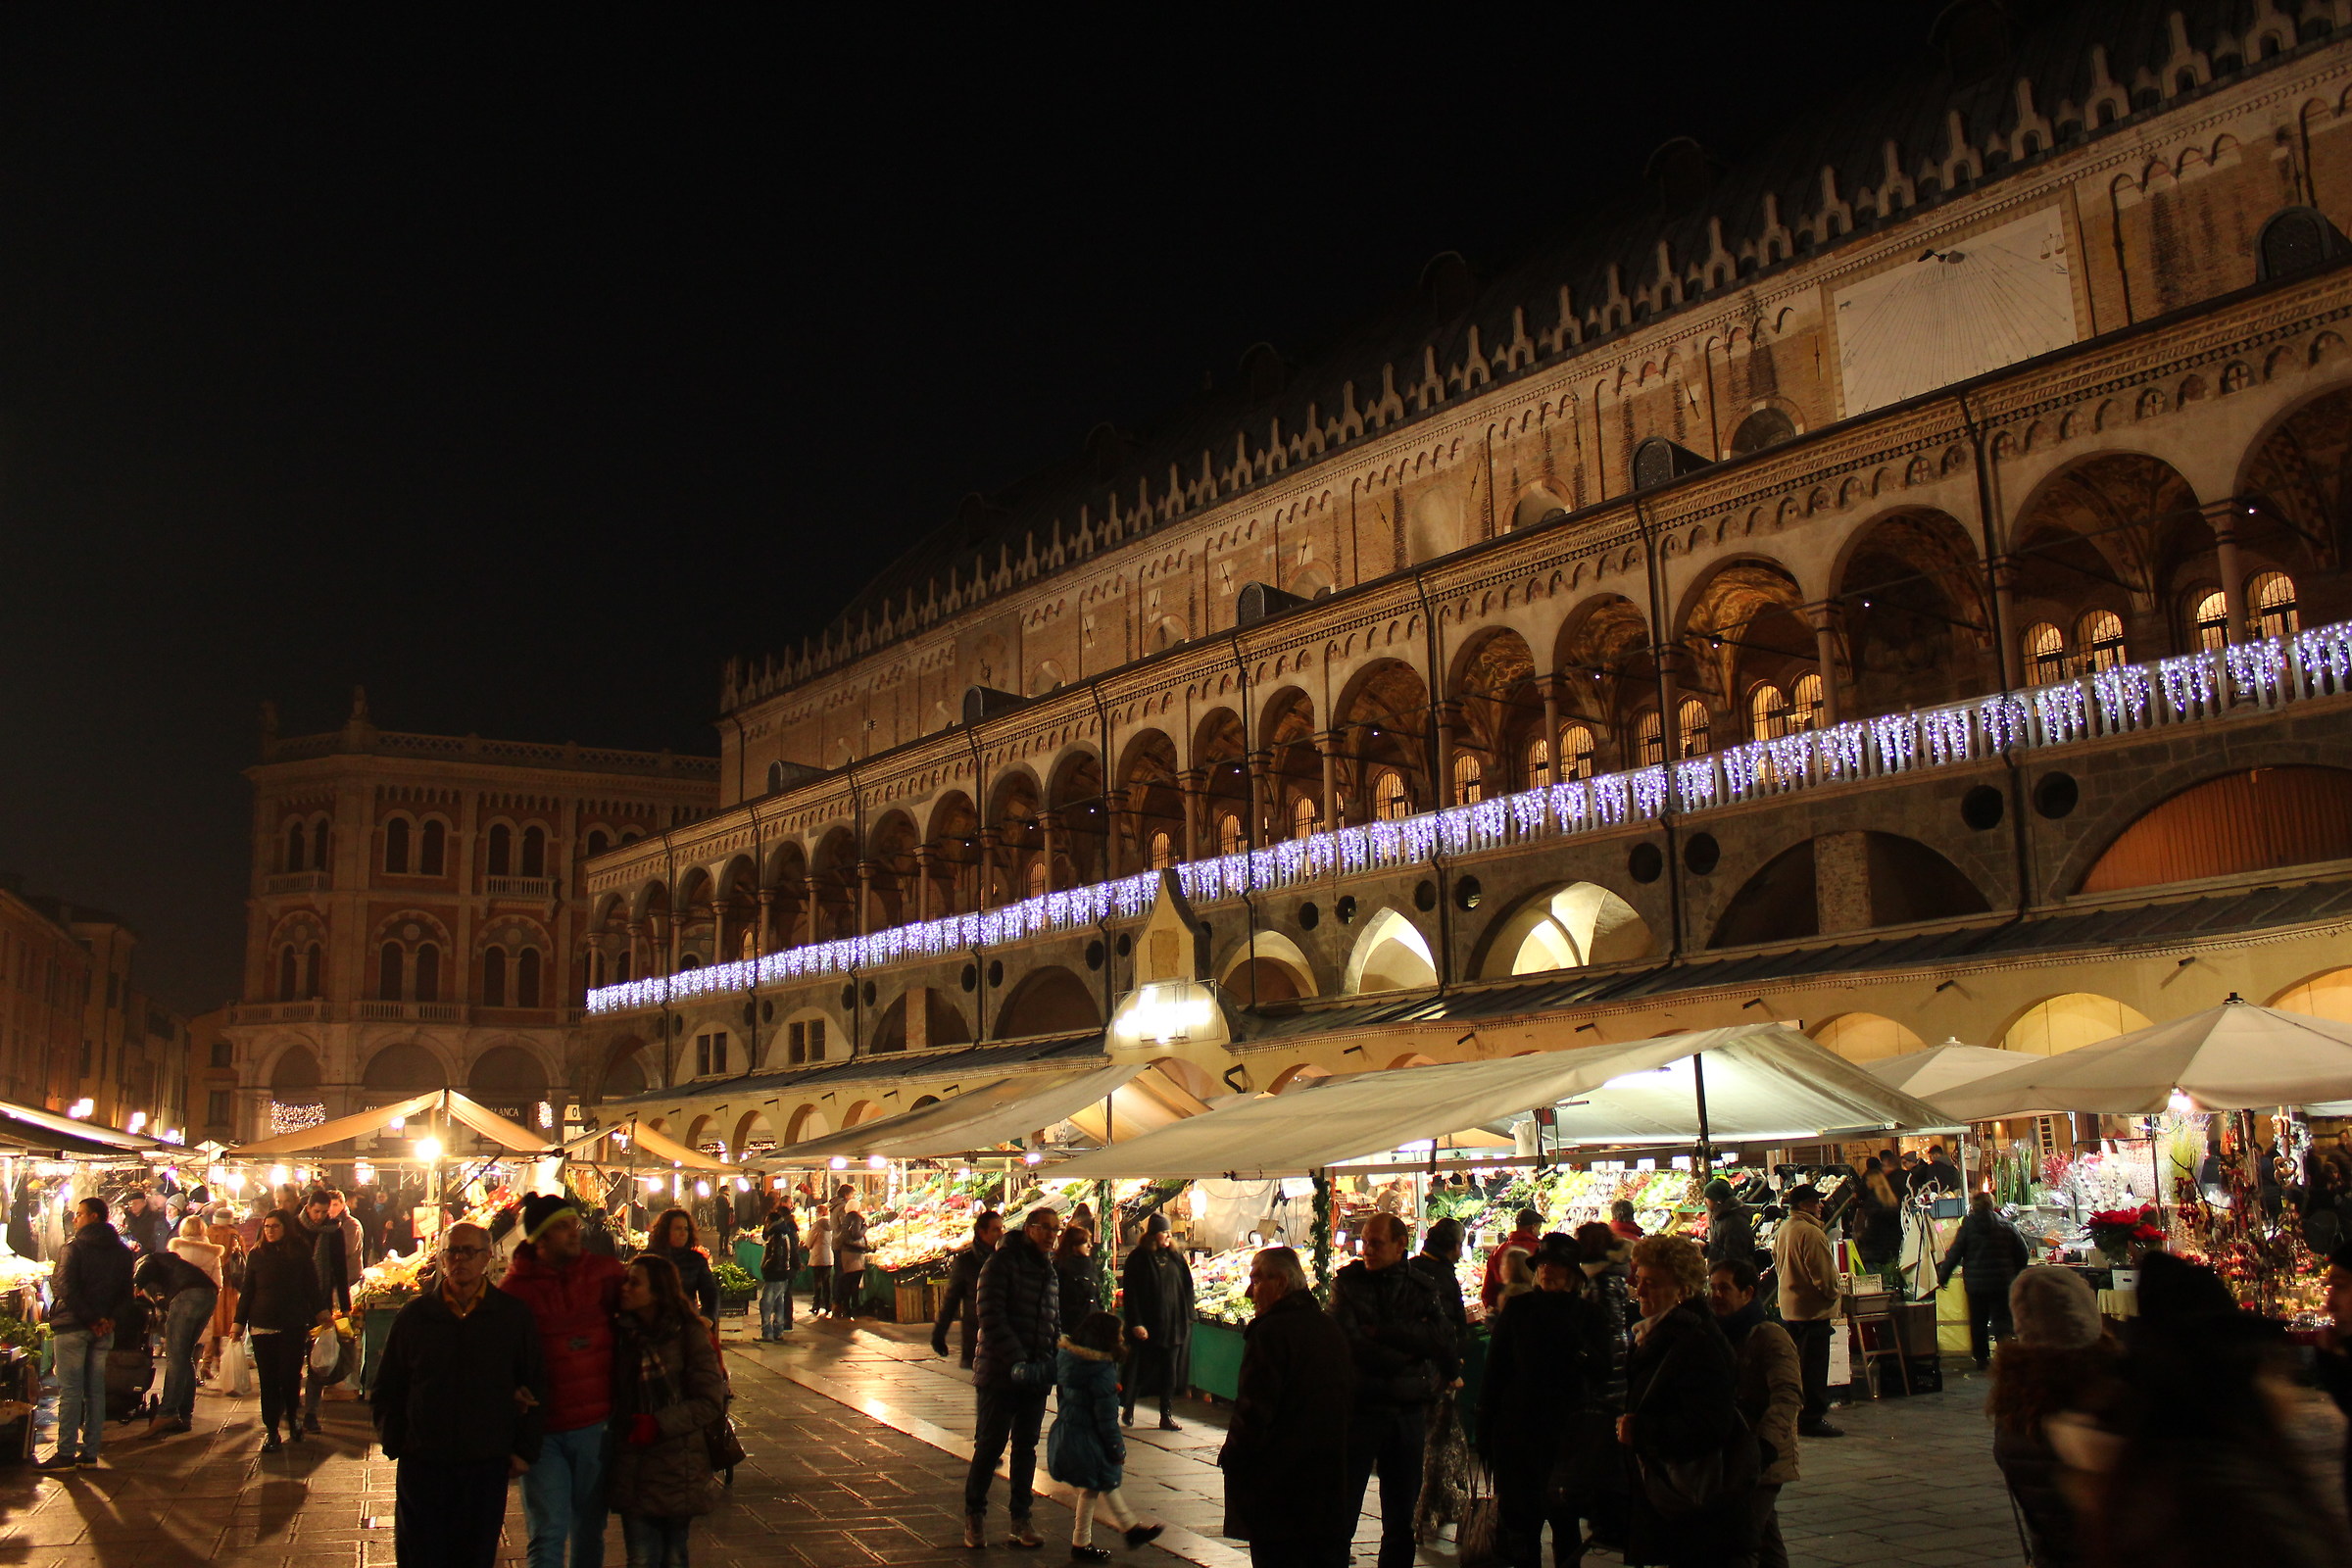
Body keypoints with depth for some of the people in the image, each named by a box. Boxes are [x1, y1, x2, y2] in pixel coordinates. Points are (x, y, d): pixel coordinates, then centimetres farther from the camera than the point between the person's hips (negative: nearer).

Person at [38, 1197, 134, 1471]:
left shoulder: (75, 1248, -8)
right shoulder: (122, 1251, 10)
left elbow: (65, 1288, -16)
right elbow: (127, 1292, 7)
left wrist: (90, 1318, -10)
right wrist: (110, 1318, -2)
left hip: (72, 1326, -5)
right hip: (103, 1330, 5)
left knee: (70, 1391, -3)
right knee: (96, 1391, 8)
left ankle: (66, 1453, -4)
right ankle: (90, 1453, 9)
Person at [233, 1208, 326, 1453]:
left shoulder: (301, 1254, 3)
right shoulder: (257, 1255, 7)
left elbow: (312, 1287, 6)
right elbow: (247, 1291, 10)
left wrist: (322, 1312, -3)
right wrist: (239, 1322, 7)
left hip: (293, 1325, -1)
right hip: (262, 1325, 1)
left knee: (290, 1376, 0)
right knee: (268, 1379, 1)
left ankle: (292, 1419, 24)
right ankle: (271, 1430, 8)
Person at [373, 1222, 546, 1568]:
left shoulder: (514, 1316, 2)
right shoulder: (415, 1315, 4)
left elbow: (536, 1388, 5)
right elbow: (386, 1387, 11)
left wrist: (526, 1449, 0)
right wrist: (393, 1440, 0)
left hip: (487, 1465, -1)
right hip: (422, 1464, 1)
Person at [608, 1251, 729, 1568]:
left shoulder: (689, 1334, -8)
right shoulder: (622, 1333, 4)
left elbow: (710, 1402, -10)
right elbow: (614, 1397, 12)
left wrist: (658, 1424, -17)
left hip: (679, 1467, -2)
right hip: (633, 1469, 3)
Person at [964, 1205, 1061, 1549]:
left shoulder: (1050, 1272, 15)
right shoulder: (1002, 1262, -7)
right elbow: (991, 1315, -16)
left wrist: (1054, 1360, 2)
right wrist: (1016, 1361, -22)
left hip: (1037, 1375, 6)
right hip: (1001, 1373, -6)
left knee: (1026, 1448, 10)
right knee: (990, 1445, 1)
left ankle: (1021, 1518, 17)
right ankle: (974, 1514, 15)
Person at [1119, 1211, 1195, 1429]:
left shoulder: (1175, 1257, 9)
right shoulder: (1138, 1258, -5)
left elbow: (1187, 1289, 12)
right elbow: (1130, 1294, -8)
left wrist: (1187, 1318, 6)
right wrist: (1136, 1323, -14)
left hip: (1174, 1325, 4)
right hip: (1147, 1326, -4)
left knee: (1170, 1372, 6)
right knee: (1141, 1371, 4)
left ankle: (1166, 1415, 14)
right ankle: (1128, 1410, 23)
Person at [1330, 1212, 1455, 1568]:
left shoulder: (1420, 1288, 7)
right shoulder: (1348, 1282, -1)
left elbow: (1442, 1338, -8)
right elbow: (1351, 1343, -12)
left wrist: (1383, 1331, -14)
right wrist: (1406, 1359, -11)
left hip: (1408, 1412, 3)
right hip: (1361, 1405, -3)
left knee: (1401, 1515, 12)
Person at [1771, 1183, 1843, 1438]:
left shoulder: (1783, 1229, 9)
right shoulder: (1811, 1233, -20)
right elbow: (1825, 1273, -19)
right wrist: (1832, 1294, -3)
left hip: (1788, 1308, 9)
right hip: (1813, 1310, -9)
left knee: (1795, 1364, 17)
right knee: (1814, 1367, -2)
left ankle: (1795, 1415, 24)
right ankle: (1812, 1419, 2)